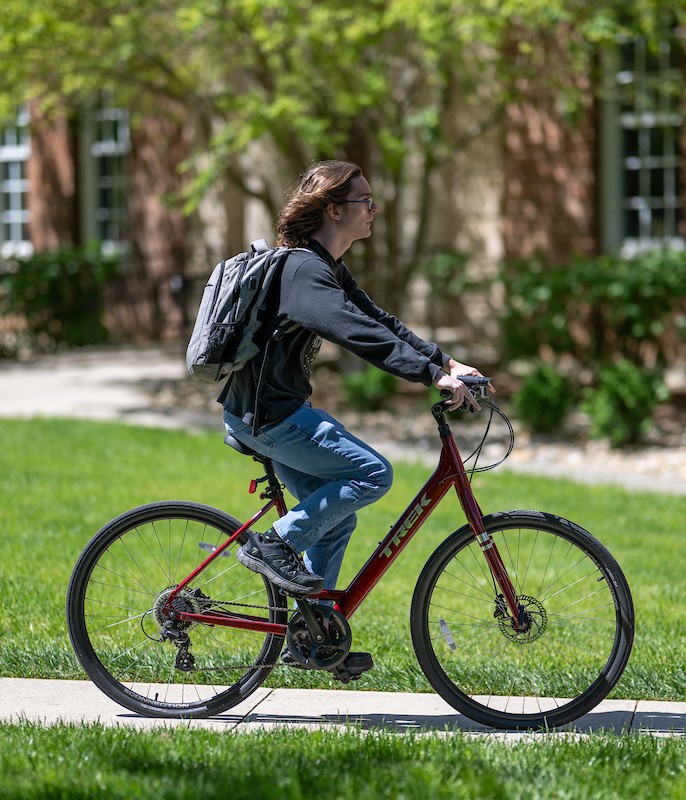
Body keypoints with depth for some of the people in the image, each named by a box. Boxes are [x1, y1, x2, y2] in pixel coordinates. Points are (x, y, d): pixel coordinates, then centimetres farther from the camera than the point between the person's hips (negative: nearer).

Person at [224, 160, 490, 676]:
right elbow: (361, 334, -31)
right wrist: (434, 375, -35)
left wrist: (446, 361, 4)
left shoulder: (327, 268, 14)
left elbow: (380, 321, 15)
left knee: (335, 515, 14)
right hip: (268, 414, -11)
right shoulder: (305, 271, -19)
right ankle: (274, 546, -8)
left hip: (274, 410, 11)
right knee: (373, 473, -15)